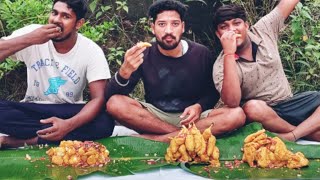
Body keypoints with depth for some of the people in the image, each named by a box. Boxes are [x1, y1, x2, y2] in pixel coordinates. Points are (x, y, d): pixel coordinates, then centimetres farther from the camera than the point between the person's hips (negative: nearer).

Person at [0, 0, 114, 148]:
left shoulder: (92, 51, -12)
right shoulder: (32, 33, -9)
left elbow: (98, 99, -19)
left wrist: (69, 124, -36)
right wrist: (29, 40, -31)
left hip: (68, 112, 0)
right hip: (32, 110, 0)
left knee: (104, 123, -32)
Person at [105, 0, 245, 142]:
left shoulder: (201, 54, -5)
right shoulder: (144, 54, -6)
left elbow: (213, 92, 8)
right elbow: (110, 96, -12)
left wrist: (199, 107, -15)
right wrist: (125, 71, -32)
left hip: (191, 118, 1)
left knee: (237, 115, -27)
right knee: (114, 104, -27)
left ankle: (155, 138, -25)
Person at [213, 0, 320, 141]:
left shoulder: (263, 30, -3)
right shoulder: (222, 65, -14)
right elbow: (232, 102, -32)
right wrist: (229, 54, -33)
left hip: (289, 103, 4)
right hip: (261, 115, -4)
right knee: (252, 107, -37)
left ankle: (289, 137, -24)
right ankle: (308, 132, -16)